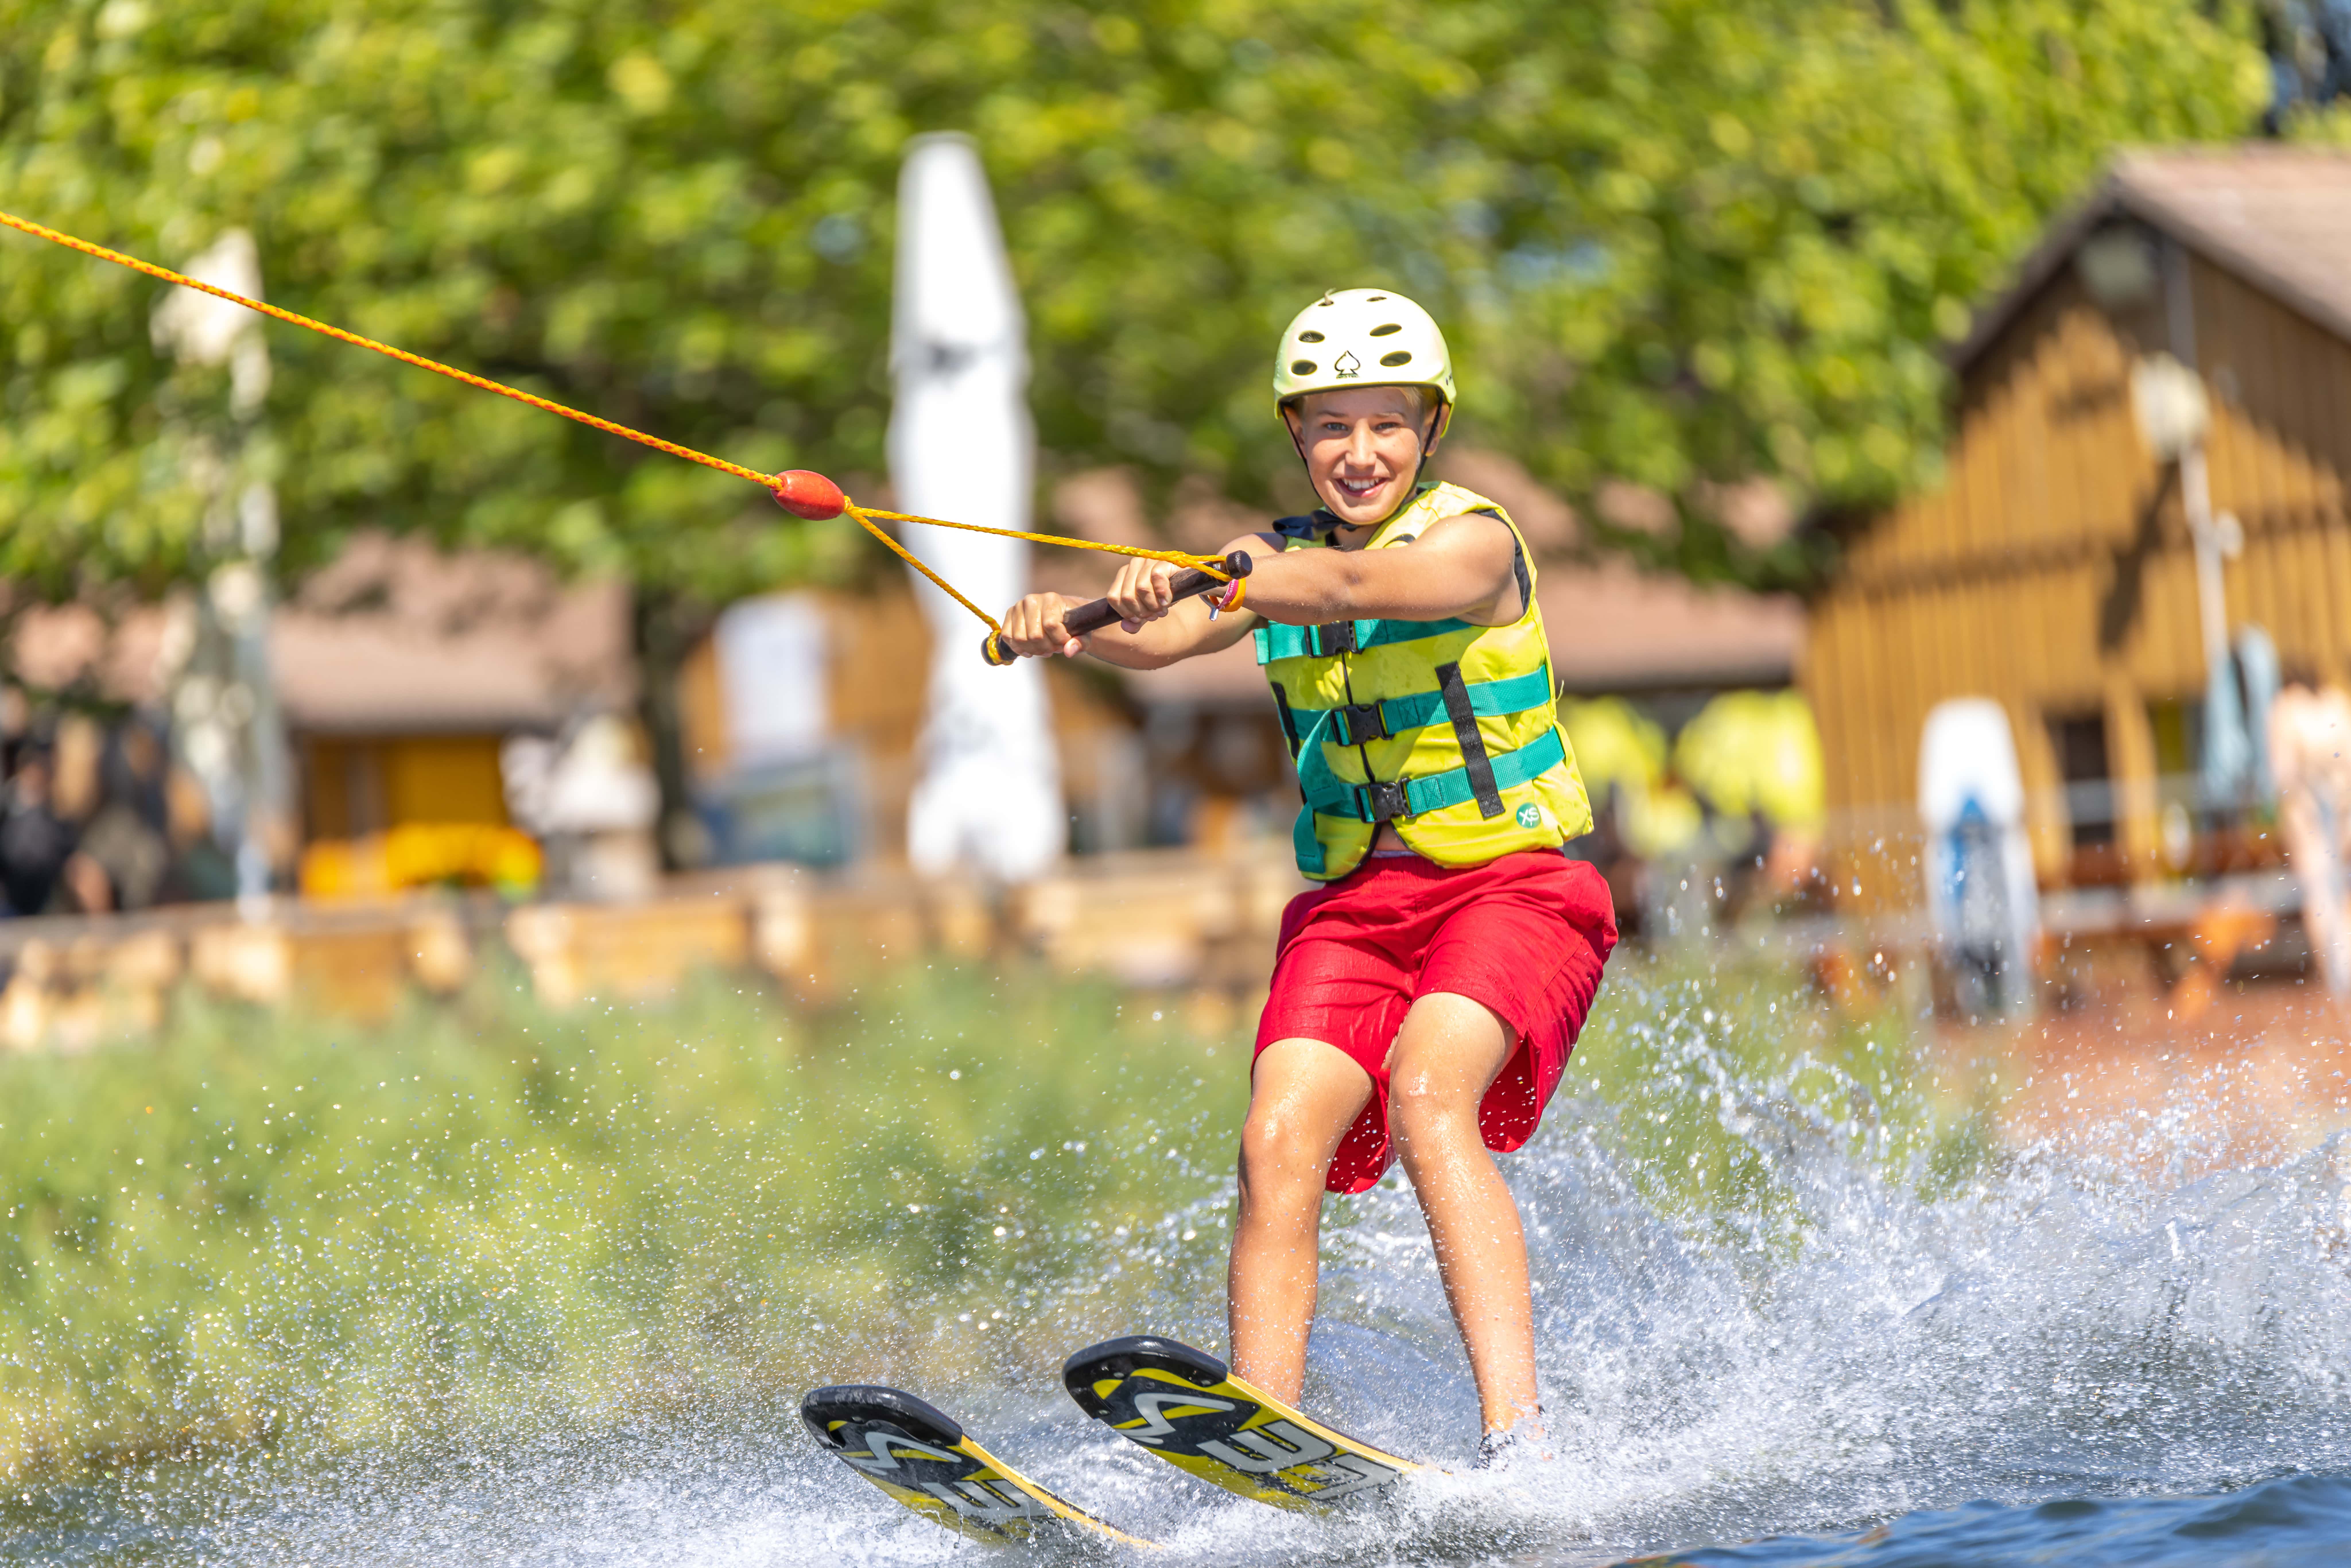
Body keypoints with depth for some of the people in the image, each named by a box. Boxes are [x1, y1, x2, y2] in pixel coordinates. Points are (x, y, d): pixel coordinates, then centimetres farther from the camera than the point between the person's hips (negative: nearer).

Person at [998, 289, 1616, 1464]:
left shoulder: (1474, 540, -6)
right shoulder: (1282, 558, 11)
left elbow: (1352, 586, -29)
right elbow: (1160, 639, -8)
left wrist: (1220, 577, -48)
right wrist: (1071, 628, -31)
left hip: (1511, 888, -5)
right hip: (1354, 902, 5)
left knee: (1426, 1092, -31)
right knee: (1280, 1138, -18)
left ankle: (1519, 1443, -39)